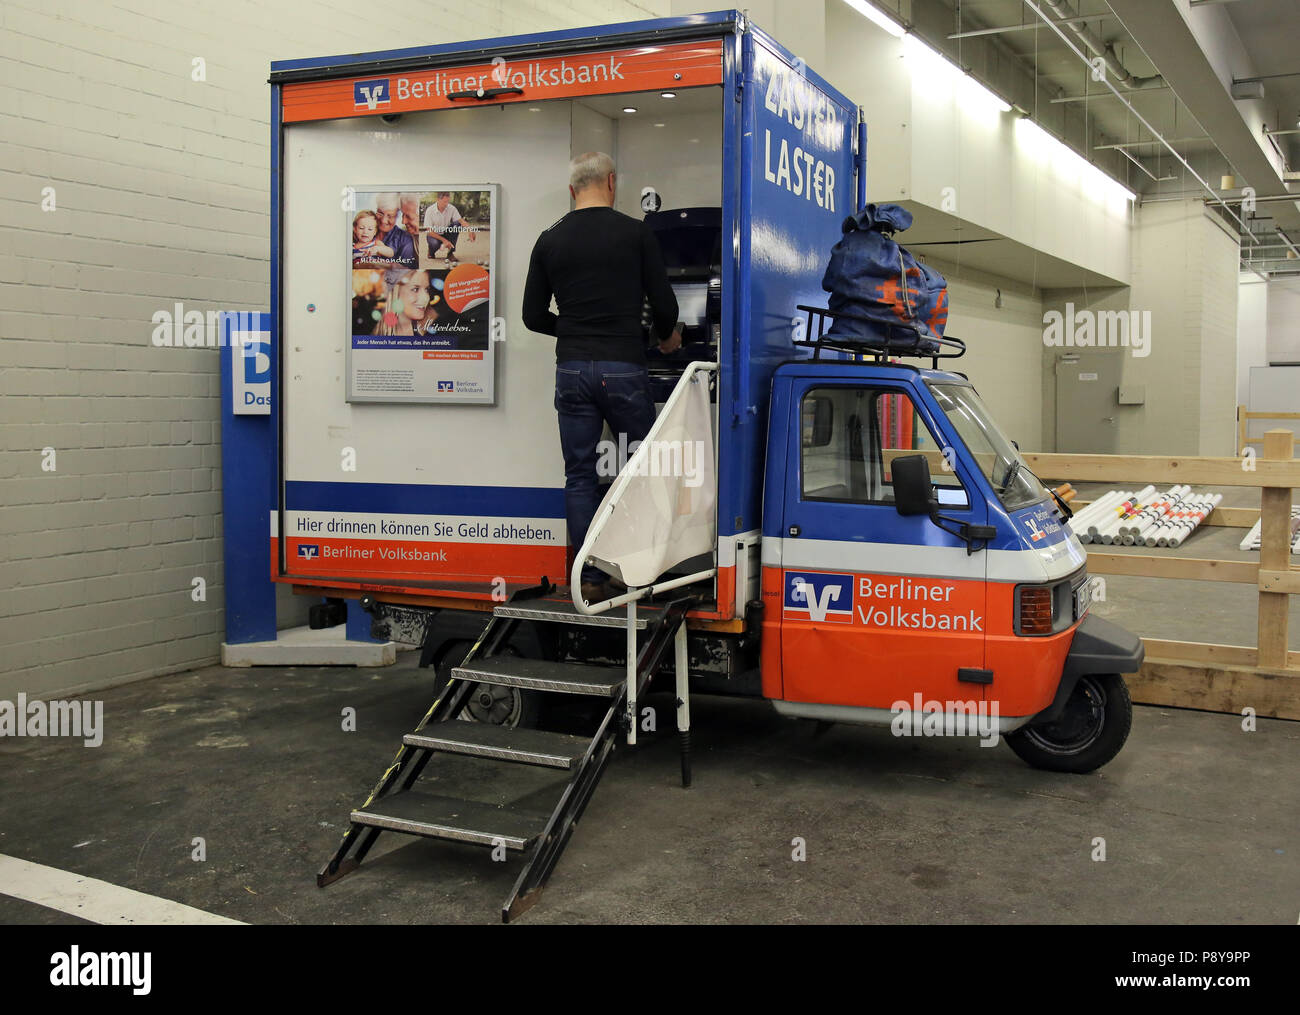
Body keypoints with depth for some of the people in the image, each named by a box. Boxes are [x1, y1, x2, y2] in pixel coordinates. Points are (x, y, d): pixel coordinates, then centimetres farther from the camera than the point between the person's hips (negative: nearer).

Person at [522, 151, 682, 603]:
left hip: (572, 370, 3)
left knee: (580, 477, 8)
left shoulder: (550, 241, 6)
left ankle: (591, 579, 8)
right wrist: (668, 336, 21)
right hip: (623, 368, -2)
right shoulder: (635, 233, -2)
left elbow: (534, 316, 9)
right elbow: (663, 303, -1)